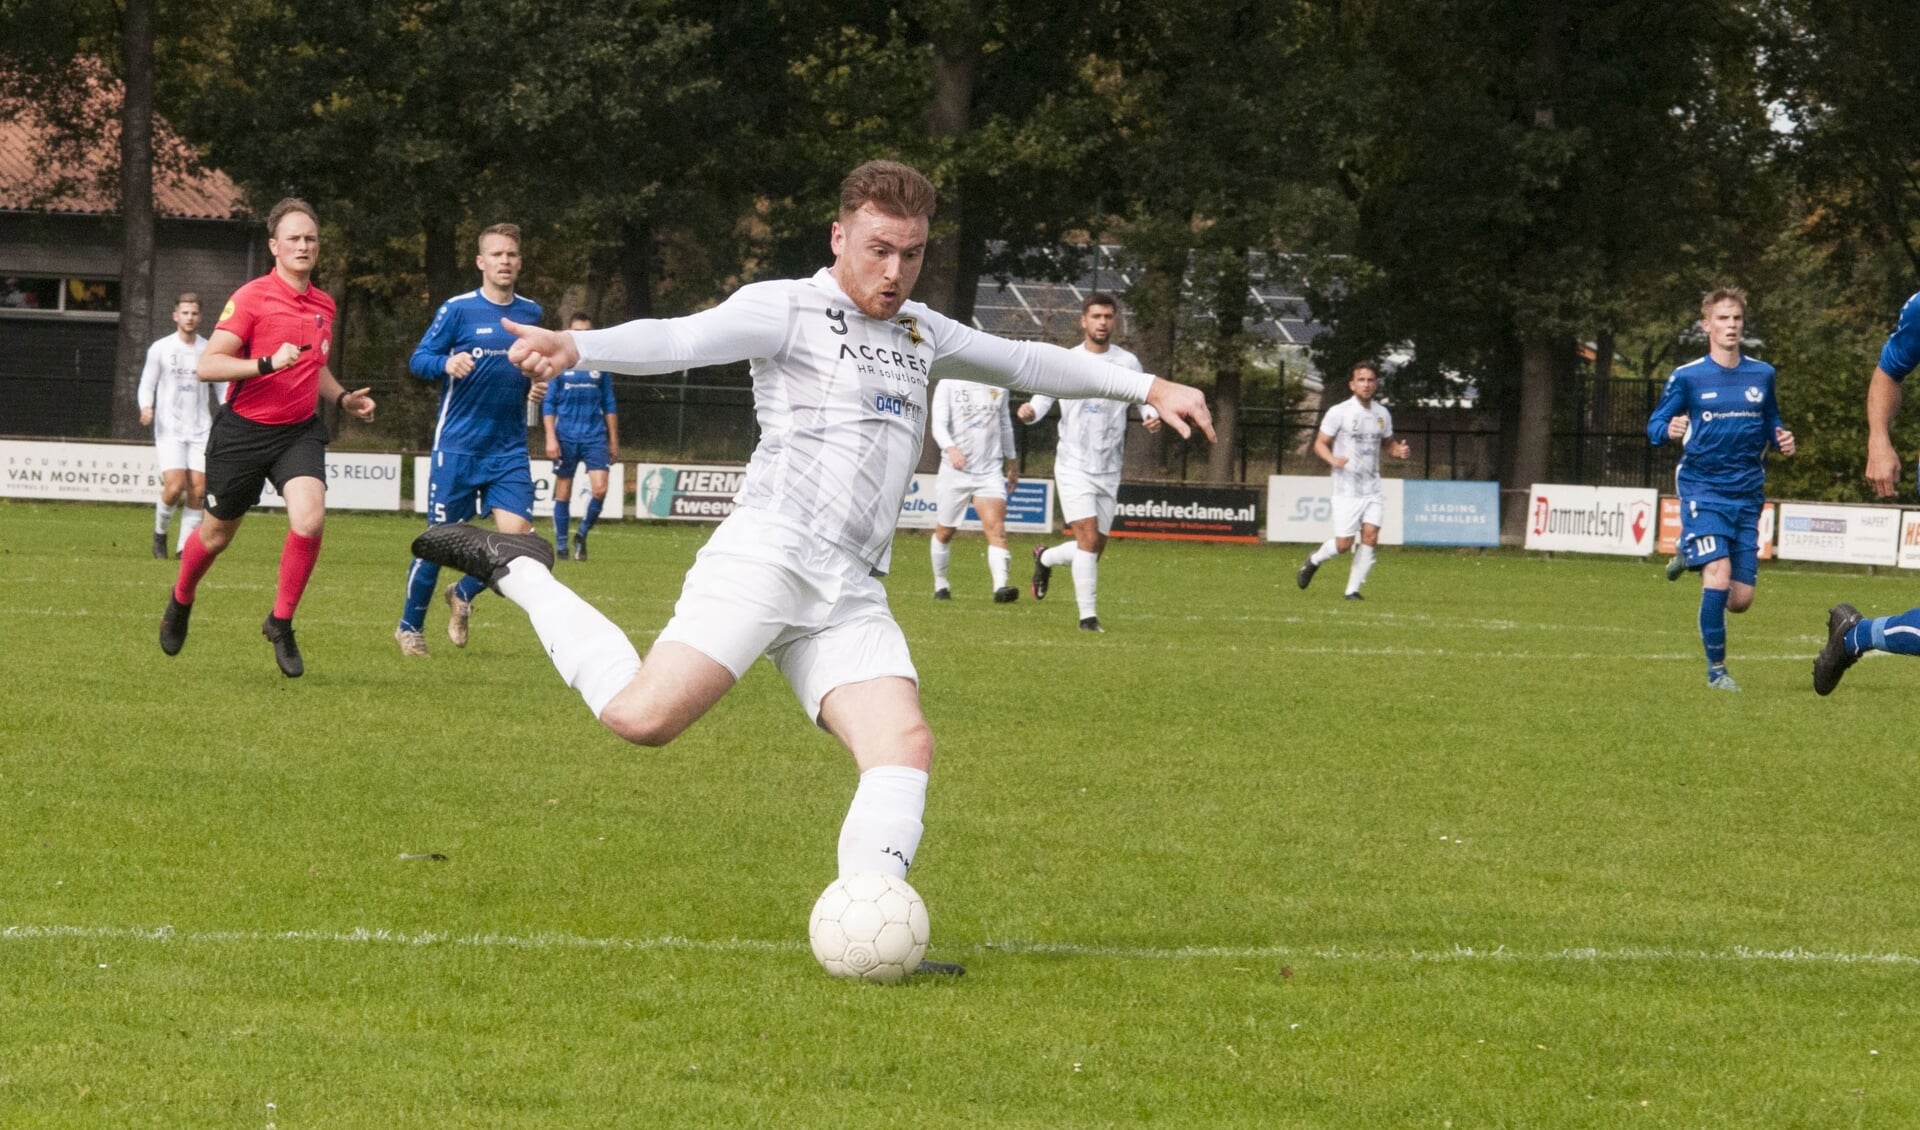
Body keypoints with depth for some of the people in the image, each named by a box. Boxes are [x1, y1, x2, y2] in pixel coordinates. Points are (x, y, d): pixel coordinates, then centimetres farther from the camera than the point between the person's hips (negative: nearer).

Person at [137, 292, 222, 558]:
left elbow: (222, 387, 14)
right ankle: (160, 532, 10)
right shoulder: (160, 349, 2)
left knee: (198, 491, -5)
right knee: (175, 487, -16)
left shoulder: (209, 351, 7)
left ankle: (185, 545, 5)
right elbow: (147, 384, 5)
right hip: (169, 428, -2)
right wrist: (146, 407, -15)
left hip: (200, 430, 2)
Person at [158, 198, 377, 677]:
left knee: (310, 518, -21)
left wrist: (342, 398, 9)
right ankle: (180, 601, 42)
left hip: (299, 431, 4)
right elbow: (207, 365, -19)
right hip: (243, 430, -4)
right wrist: (268, 363, -30)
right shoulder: (251, 298, -13)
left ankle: (281, 623, -4)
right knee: (217, 534, 11)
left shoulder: (324, 305, 8)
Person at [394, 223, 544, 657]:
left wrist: (534, 384, 4)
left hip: (509, 447, 4)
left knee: (517, 533, -12)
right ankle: (410, 626, 19)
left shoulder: (531, 313, 9)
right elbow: (418, 359, -6)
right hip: (458, 445, -3)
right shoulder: (458, 310, -4)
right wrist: (447, 363, -26)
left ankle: (464, 594, 16)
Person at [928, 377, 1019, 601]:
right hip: (954, 471, -2)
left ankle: (1000, 586, -27)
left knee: (996, 528, -16)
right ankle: (940, 584, 30)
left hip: (990, 471, 2)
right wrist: (951, 449, -32)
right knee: (944, 532, 10)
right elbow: (939, 425, -13)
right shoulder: (948, 384, -2)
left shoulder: (998, 386, 10)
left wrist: (1012, 462, 28)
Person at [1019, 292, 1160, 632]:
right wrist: (1030, 411, -18)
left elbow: (1146, 401, 9)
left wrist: (1153, 419, -14)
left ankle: (1046, 558, 37)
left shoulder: (1128, 363, 5)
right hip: (1073, 464, -3)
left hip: (1109, 470, 3)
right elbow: (1043, 399, 5)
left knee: (1095, 548, 7)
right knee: (1088, 538, -17)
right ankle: (1088, 615, -12)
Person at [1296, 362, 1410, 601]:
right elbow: (1320, 444, -3)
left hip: (1373, 488, 4)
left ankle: (1353, 589, 0)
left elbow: (1388, 444, 21)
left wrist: (1398, 451, -3)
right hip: (1347, 489, -4)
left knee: (1370, 536, -9)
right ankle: (1314, 561, 25)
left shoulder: (1382, 414, 9)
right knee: (1343, 543, -6)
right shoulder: (1339, 413, -6)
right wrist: (1333, 460, -24)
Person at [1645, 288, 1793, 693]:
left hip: (1747, 495, 4)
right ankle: (1716, 669, -6)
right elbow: (1655, 426, 1)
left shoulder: (1762, 375, 6)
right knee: (1718, 576, -22)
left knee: (1741, 599, 3)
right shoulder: (1687, 377, -3)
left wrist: (1781, 440, -5)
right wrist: (1668, 430, -23)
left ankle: (1693, 557, 37)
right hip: (1703, 489, -4)